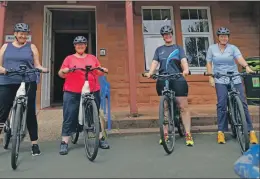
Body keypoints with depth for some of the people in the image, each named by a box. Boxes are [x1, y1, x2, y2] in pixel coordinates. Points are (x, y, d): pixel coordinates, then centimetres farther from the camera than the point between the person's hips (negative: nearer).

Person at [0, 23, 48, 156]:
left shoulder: (31, 47, 11)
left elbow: (37, 65, 5)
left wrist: (43, 69, -16)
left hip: (28, 83, -1)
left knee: (30, 113, 1)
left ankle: (34, 144, 10)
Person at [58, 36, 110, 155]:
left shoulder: (93, 58, 13)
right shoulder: (69, 58, 8)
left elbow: (99, 73, 15)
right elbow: (61, 74, 7)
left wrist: (103, 70, -6)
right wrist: (63, 71, -15)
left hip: (92, 92, 2)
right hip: (72, 93, -1)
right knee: (69, 118, 1)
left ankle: (101, 139, 22)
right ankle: (64, 143, 12)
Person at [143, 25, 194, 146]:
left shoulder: (178, 48, 12)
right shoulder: (159, 49, 16)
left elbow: (184, 61, -2)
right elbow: (155, 62, 4)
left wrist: (186, 70, -24)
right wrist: (150, 73, -16)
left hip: (178, 79, -1)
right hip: (163, 81, 2)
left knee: (184, 107, -4)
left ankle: (188, 134, 4)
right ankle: (165, 134, 14)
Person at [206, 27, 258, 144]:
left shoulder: (233, 48, 3)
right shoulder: (212, 48, 6)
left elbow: (240, 58, -13)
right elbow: (209, 63, 7)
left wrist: (247, 67, -32)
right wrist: (210, 77, -3)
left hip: (235, 80, 1)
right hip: (220, 80, -1)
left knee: (242, 103, -1)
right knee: (222, 104, -10)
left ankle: (251, 131, 8)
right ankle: (221, 131, -1)